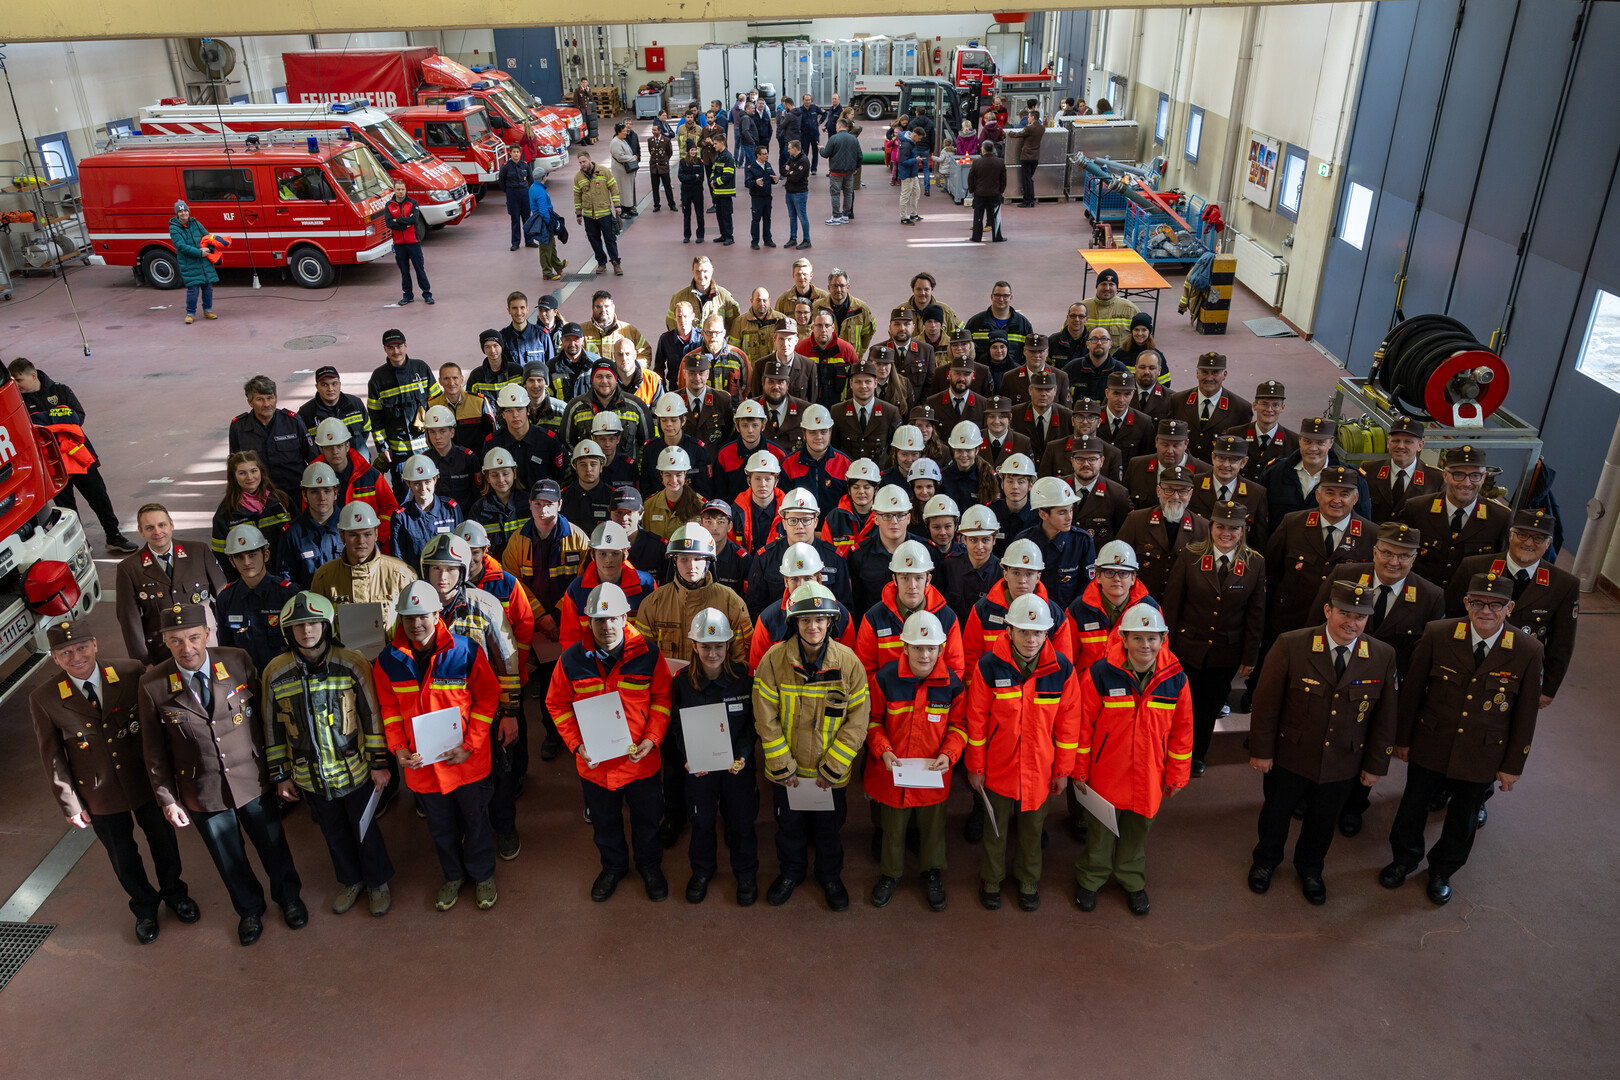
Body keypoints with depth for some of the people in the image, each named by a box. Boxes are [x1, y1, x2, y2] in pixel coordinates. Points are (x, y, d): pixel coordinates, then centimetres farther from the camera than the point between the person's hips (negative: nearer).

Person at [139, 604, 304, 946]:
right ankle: (249, 909, 48)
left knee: (273, 847, 19)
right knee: (230, 860, 19)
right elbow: (154, 750, -4)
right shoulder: (153, 686, -15)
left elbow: (262, 712, -2)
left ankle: (289, 897, 48)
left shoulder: (237, 662, -14)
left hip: (253, 780, 0)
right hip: (203, 794, 0)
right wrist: (167, 799, -3)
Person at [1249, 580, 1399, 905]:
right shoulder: (1291, 646, -21)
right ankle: (1266, 859, 50)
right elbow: (1266, 701, -14)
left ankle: (1310, 867, 52)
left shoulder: (1383, 656, -11)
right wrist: (1261, 750, -10)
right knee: (1276, 813, 20)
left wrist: (1376, 765, 3)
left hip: (1342, 765, 2)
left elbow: (1385, 716, -1)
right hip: (1289, 757, -2)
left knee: (1323, 820, 23)